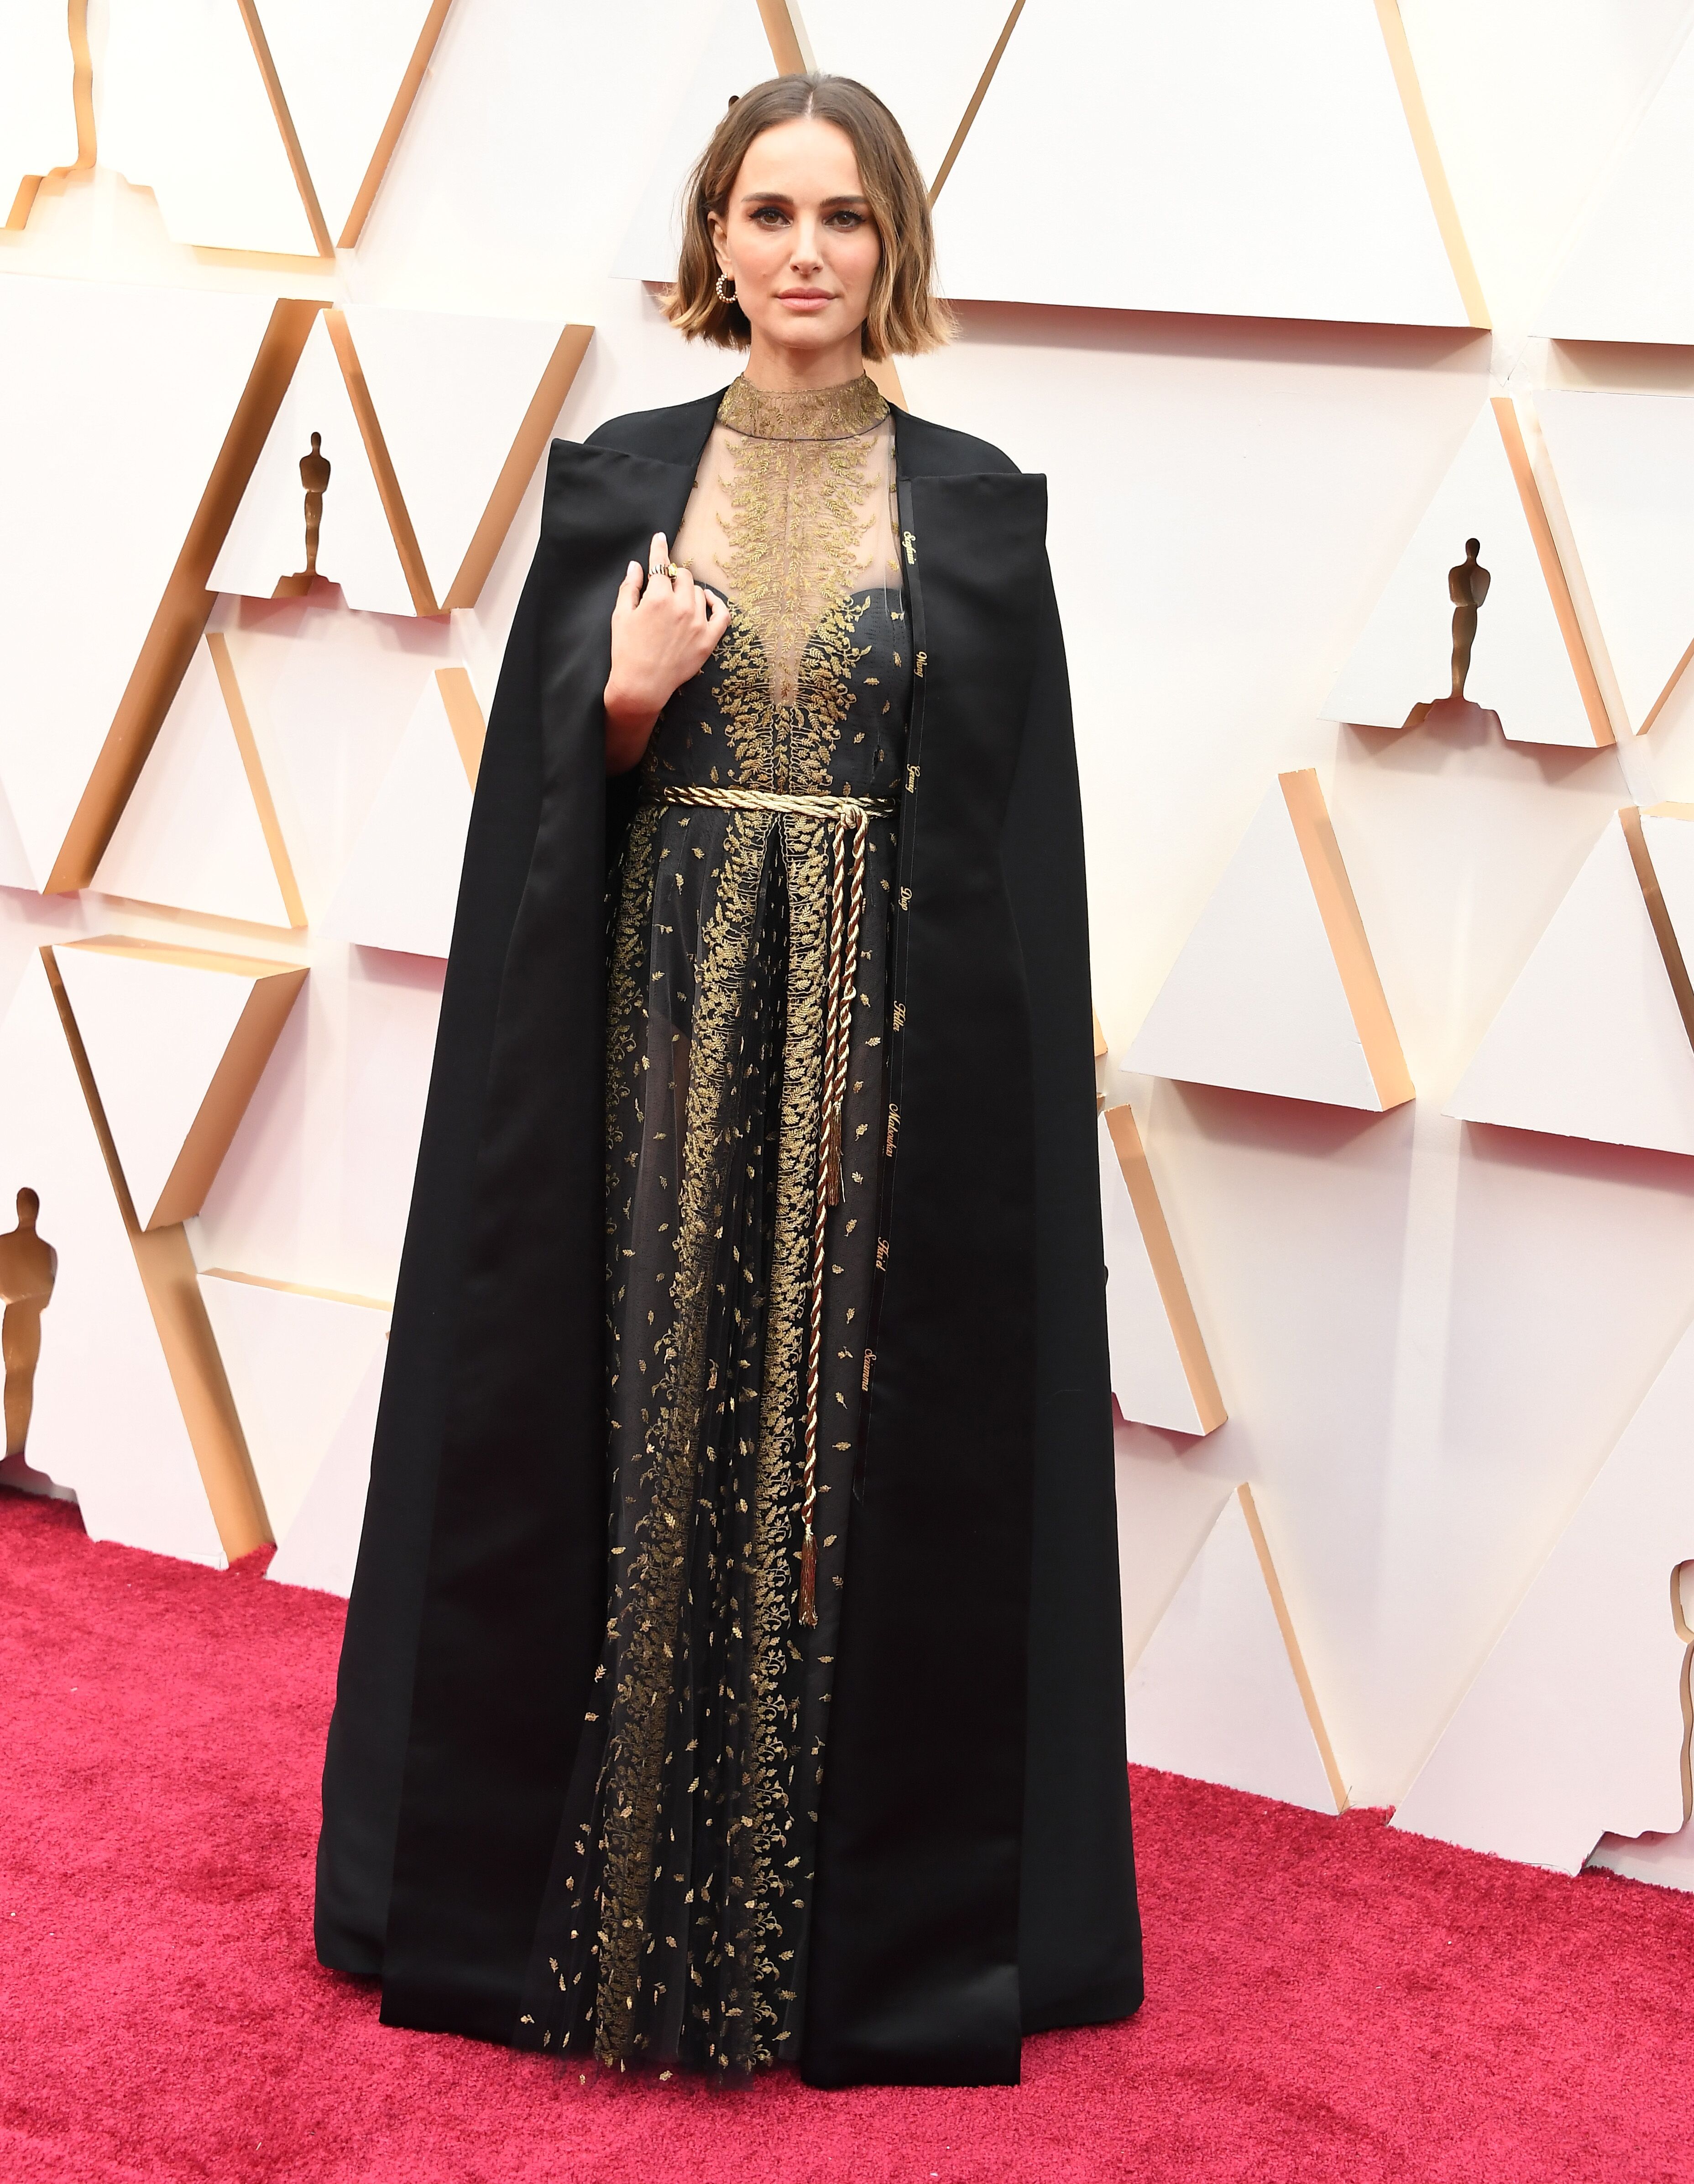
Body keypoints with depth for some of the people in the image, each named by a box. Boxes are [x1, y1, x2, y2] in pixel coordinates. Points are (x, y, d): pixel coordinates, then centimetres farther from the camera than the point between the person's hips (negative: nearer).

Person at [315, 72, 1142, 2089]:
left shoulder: (973, 506, 3)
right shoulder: (621, 480, 6)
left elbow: (1012, 828, 3)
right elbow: (554, 787, 7)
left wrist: (992, 1068, -4)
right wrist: (631, 701, -13)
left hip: (889, 1032, -1)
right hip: (667, 1015, 1)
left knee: (858, 1443, 3)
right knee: (654, 1428, 5)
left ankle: (870, 1913, 18)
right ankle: (624, 1889, 22)